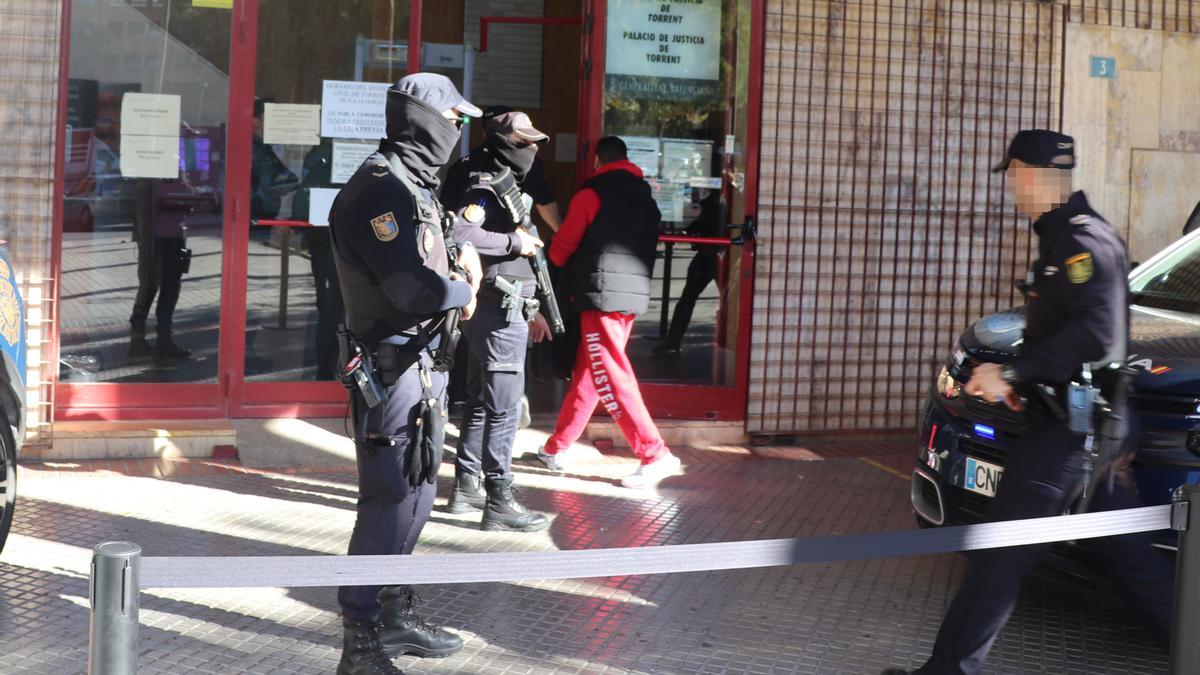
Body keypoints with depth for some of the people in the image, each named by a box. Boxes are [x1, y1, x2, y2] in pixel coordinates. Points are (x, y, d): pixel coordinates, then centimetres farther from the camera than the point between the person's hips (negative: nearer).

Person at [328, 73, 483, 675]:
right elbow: (417, 289, -27)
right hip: (392, 369, -10)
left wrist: (463, 252, 10)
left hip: (422, 363, 11)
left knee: (416, 494, 19)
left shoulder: (415, 186, 13)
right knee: (390, 502, -7)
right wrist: (463, 290, -7)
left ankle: (397, 617, 33)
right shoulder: (380, 189, -19)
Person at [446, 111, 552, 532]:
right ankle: (498, 501, -5)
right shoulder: (486, 188, -13)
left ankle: (466, 488, 24)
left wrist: (530, 310, 23)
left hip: (504, 311, 10)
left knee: (480, 403, 16)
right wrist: (515, 242, -23)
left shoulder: (506, 187, 18)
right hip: (498, 312, -10)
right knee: (503, 409, -8)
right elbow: (458, 233, -31)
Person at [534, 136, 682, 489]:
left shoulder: (591, 195, -5)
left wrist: (571, 270, 21)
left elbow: (560, 250, 2)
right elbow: (647, 249, 16)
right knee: (588, 373, 14)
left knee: (611, 379, -6)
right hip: (634, 294, 8)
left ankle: (655, 455, -10)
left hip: (601, 296, -8)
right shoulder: (647, 202, 15)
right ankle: (556, 448, 21)